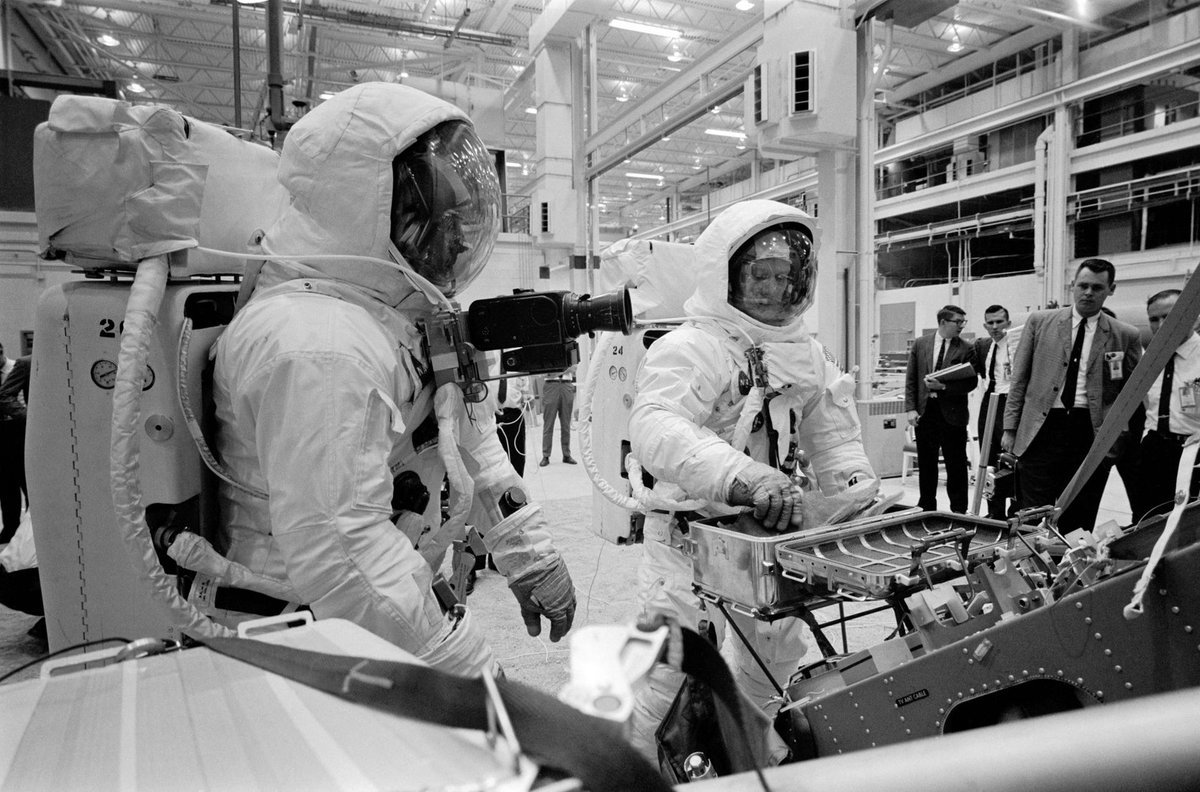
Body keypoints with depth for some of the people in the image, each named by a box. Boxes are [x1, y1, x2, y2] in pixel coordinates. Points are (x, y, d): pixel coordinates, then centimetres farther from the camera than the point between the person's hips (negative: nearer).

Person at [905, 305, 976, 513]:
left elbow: (971, 382, -5)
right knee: (926, 464, 11)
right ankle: (926, 508, 23)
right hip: (925, 412, 2)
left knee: (956, 465, 4)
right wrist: (911, 408, -4)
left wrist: (943, 386, -18)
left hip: (952, 413, -2)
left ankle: (958, 510, 15)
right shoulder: (920, 344, 6)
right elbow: (910, 379, 5)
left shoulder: (966, 349, 0)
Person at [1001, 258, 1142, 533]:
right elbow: (1019, 379, 7)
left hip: (1093, 436, 1)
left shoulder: (1125, 336, 7)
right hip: (1041, 430, 0)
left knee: (1079, 523, 4)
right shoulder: (1039, 322, 7)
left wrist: (1120, 439, 0)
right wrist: (1010, 428, 3)